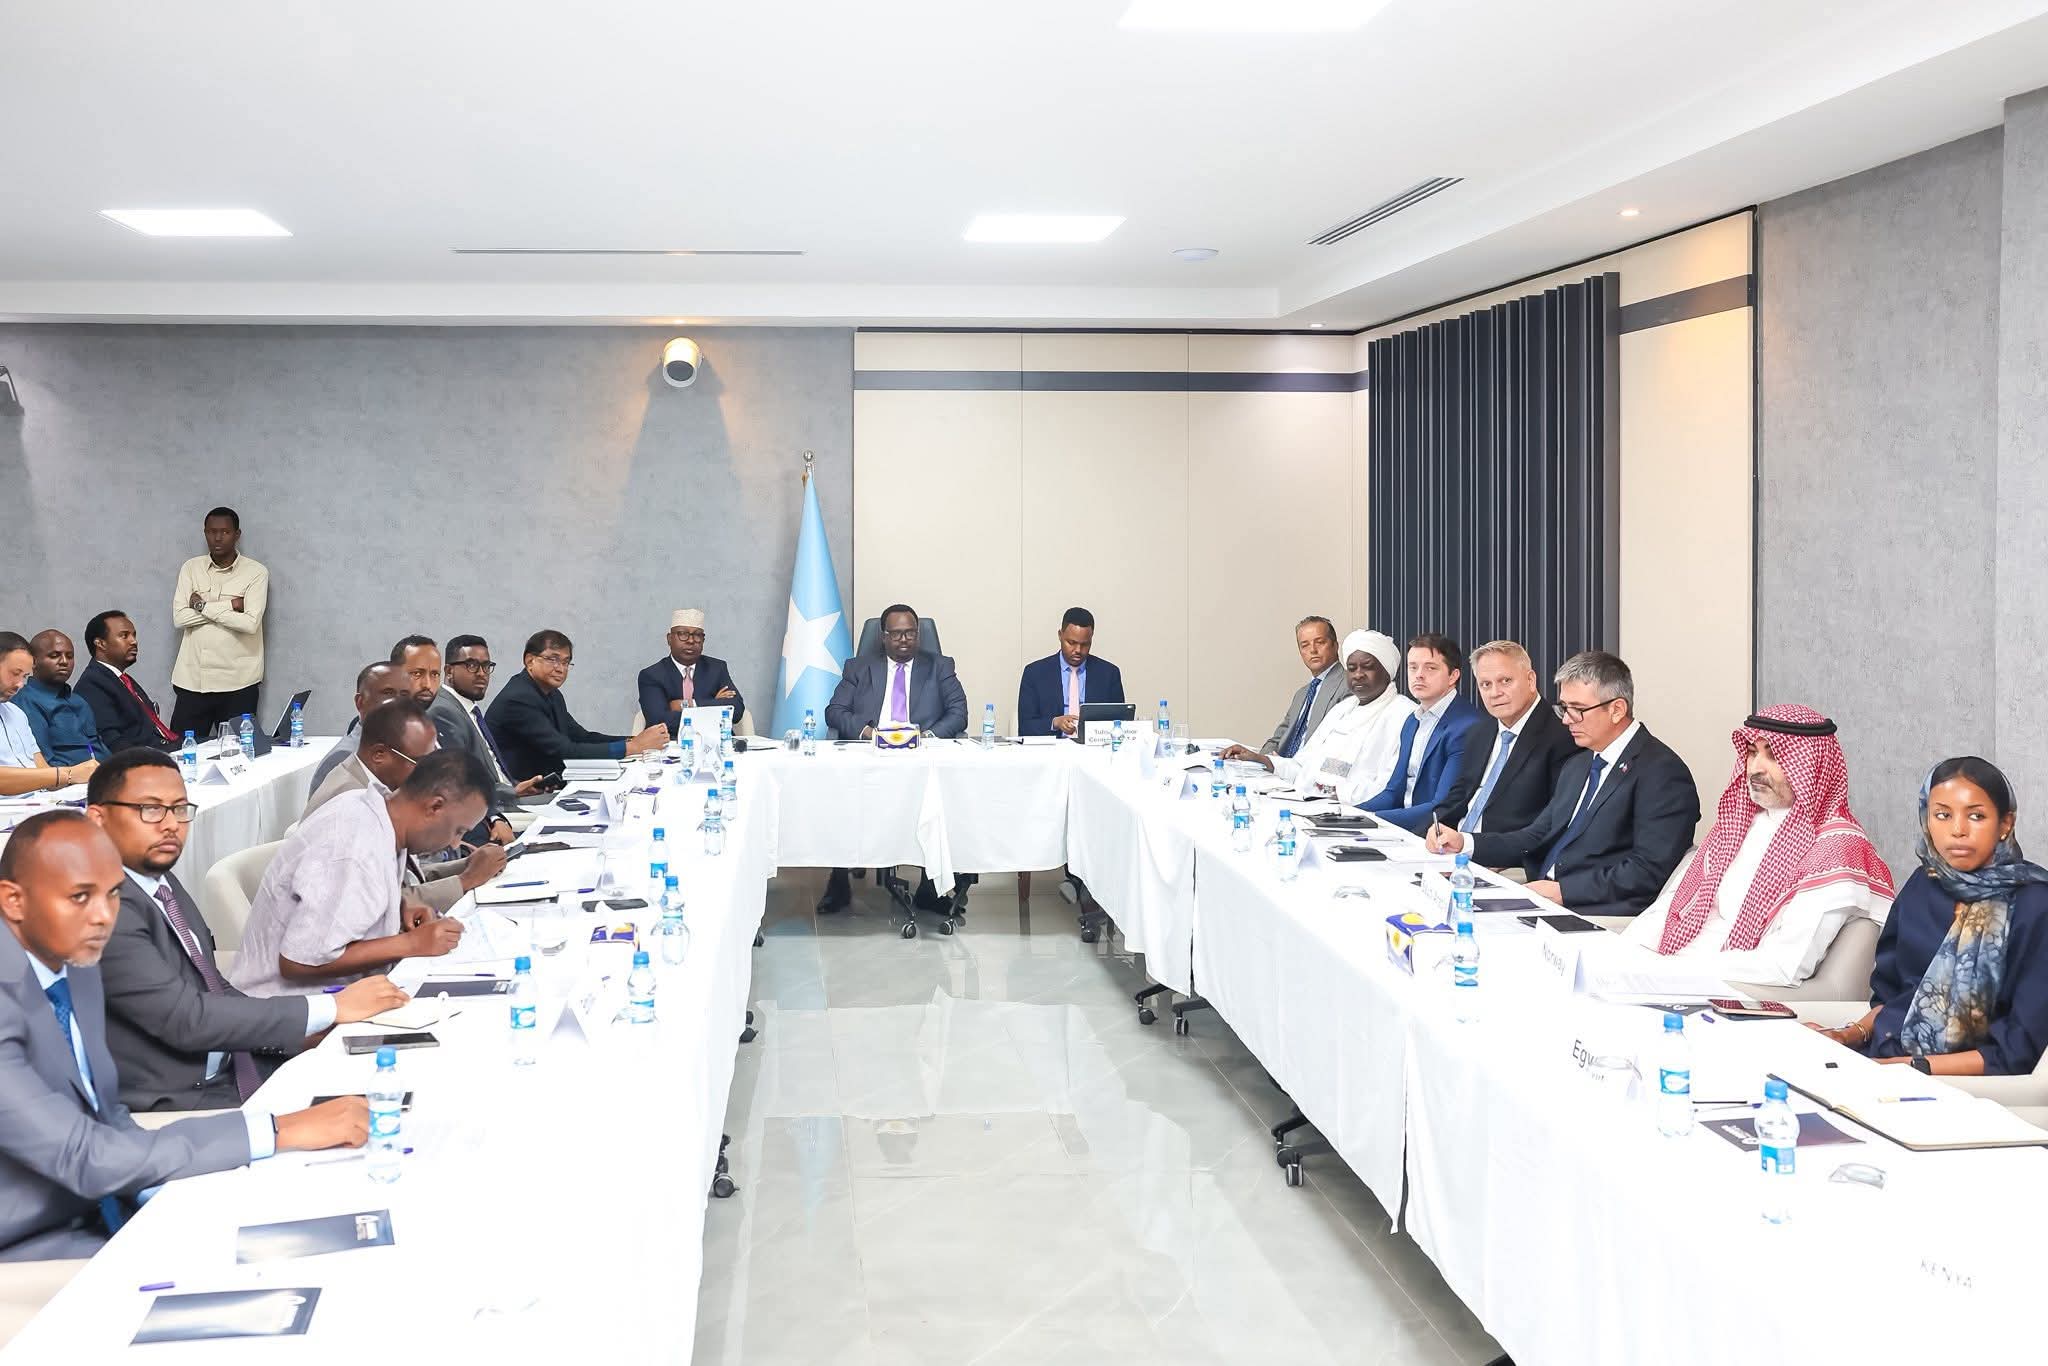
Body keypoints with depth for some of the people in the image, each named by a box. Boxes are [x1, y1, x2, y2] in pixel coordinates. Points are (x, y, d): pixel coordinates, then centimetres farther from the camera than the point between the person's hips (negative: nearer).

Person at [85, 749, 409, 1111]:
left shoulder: (162, 883, 9)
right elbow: (186, 1019, -23)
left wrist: (303, 1033, -2)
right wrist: (332, 1009, -20)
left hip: (228, 1068, 8)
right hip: (172, 1103, -8)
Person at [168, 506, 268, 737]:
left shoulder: (256, 573, -1)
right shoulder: (191, 568, 8)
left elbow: (250, 623, -14)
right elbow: (179, 617, -3)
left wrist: (202, 606, -7)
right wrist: (229, 606, -9)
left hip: (237, 683, -2)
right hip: (192, 681, 3)